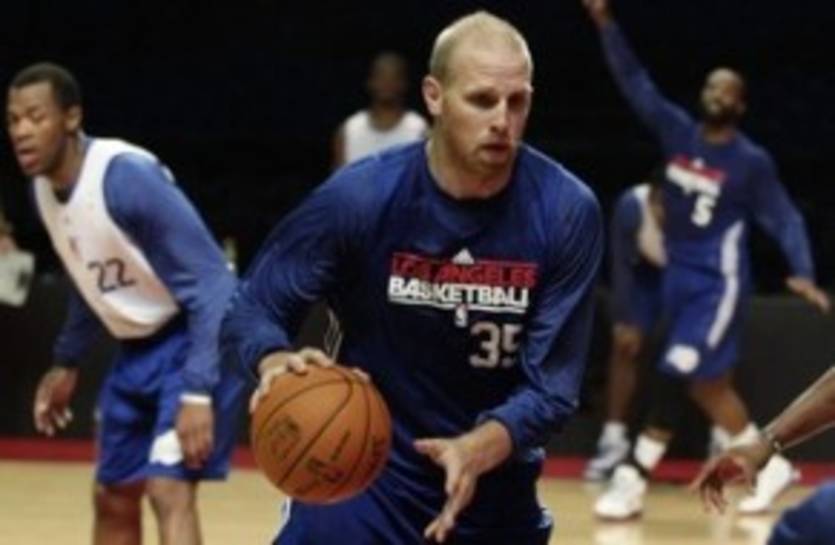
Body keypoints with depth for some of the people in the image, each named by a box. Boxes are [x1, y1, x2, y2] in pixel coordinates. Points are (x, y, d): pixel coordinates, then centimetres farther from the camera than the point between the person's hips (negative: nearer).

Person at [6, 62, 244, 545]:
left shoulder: (128, 177, -27)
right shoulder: (44, 187, -1)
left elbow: (210, 284, -27)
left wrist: (197, 392, -33)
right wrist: (68, 363, 26)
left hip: (195, 340, -9)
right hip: (138, 348, 9)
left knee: (169, 488, -22)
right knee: (113, 498, 15)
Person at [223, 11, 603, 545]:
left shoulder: (566, 212, -15)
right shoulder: (362, 195, -18)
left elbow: (553, 385, -14)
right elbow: (251, 305, -8)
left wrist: (476, 451, -34)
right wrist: (275, 361, -32)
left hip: (494, 492, 2)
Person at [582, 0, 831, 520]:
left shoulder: (752, 161, -9)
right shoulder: (678, 131, 1)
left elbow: (785, 218, -4)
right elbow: (635, 81, -2)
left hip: (719, 281, -6)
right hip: (679, 275, 6)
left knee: (679, 374, -15)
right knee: (709, 383, 12)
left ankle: (633, 481, -14)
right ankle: (771, 465, 27)